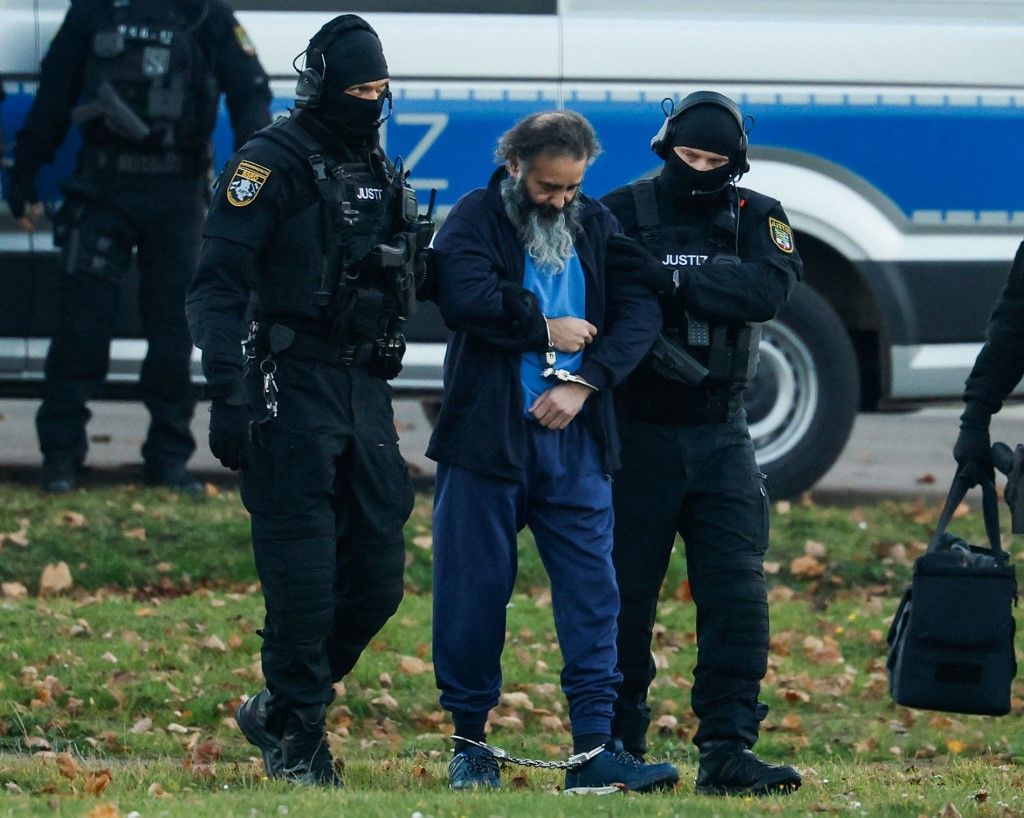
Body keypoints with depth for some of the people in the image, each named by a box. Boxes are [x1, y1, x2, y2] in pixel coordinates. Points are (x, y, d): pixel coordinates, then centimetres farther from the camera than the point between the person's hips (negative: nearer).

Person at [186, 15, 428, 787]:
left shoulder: (382, 171, 16)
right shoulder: (274, 161, -8)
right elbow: (218, 282, -14)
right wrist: (228, 395, -21)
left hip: (366, 395, 7)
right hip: (295, 391, -7)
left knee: (377, 580, 5)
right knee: (303, 575, -6)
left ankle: (279, 710, 21)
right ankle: (296, 737, 5)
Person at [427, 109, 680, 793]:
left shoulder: (598, 227, 11)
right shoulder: (475, 219, 0)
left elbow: (639, 311, 1)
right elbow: (466, 296, -18)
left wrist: (582, 383, -11)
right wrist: (547, 330, -9)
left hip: (575, 439, 3)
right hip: (486, 436, -3)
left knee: (592, 593, -3)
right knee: (474, 591, 2)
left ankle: (596, 747, -5)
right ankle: (470, 744, 13)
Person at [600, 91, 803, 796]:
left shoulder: (756, 217, 6)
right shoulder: (622, 213, 0)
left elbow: (770, 288, -14)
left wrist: (671, 278, -21)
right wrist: (649, 340, -28)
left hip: (722, 439, 2)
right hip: (637, 436, -2)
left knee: (737, 591, -8)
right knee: (626, 595, 2)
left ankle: (727, 750, -9)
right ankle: (618, 748, 12)